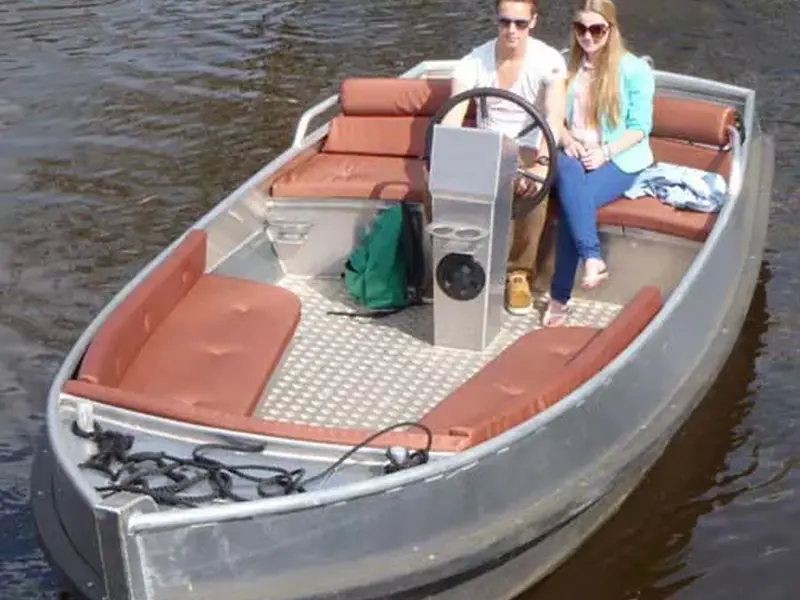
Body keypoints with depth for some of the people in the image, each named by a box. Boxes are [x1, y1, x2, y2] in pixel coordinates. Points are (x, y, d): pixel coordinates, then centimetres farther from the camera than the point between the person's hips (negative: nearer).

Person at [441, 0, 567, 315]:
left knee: (535, 189, -36)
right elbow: (451, 118, -15)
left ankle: (519, 273, -18)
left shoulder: (549, 61, -13)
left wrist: (541, 164, -46)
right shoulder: (475, 61, -7)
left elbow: (555, 118, -28)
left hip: (528, 149, -2)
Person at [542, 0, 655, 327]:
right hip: (574, 154, 3)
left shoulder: (634, 69, -2)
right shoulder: (566, 63, 11)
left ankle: (560, 296, -27)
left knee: (571, 201, -32)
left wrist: (604, 152, -18)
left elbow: (640, 127, -5)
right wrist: (568, 141, -8)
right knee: (568, 172, -36)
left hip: (619, 159, -3)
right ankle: (592, 258, -41)